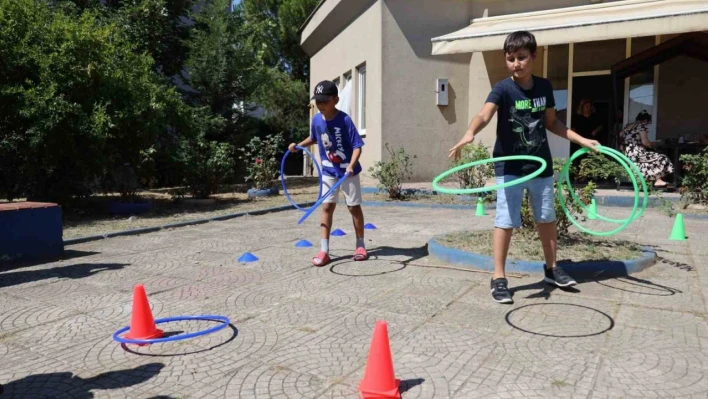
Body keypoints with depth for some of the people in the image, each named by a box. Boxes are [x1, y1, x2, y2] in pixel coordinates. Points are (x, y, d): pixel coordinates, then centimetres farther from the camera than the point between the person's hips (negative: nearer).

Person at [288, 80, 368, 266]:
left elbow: (357, 146, -23)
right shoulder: (316, 120, -5)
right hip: (328, 171, 4)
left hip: (348, 170, -4)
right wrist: (299, 145, 1)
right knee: (327, 207, 0)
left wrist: (351, 165, -37)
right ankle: (324, 250, 2)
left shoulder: (344, 120, -22)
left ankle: (360, 245, 24)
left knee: (354, 207, 7)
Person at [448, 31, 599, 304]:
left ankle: (551, 268, 34)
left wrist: (581, 140, 10)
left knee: (547, 218, 16)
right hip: (509, 166, -5)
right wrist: (469, 134, -53)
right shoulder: (503, 89, -13)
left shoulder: (544, 87, 2)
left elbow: (551, 123, 14)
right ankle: (498, 278, 7)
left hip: (541, 165, 5)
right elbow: (484, 114, -33)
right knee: (506, 221, -3)